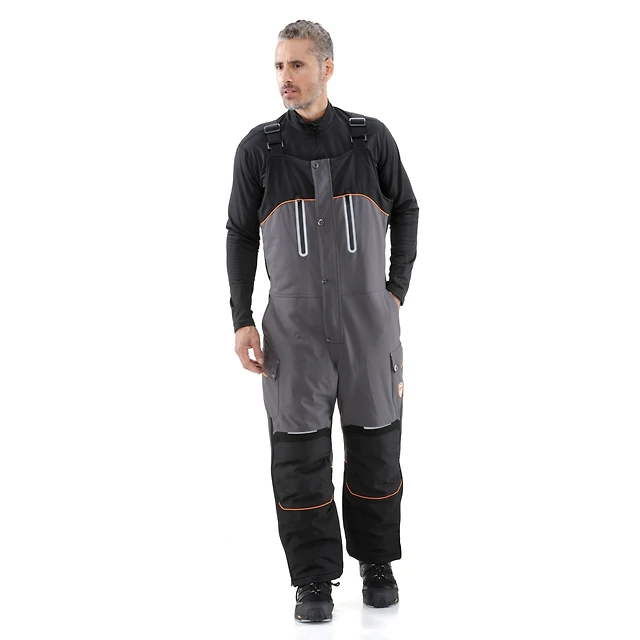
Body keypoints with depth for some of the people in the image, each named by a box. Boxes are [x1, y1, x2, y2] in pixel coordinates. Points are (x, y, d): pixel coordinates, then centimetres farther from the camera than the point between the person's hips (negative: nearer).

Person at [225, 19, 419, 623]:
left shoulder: (371, 137, 0)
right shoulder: (258, 148, 0)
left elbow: (405, 210, 14)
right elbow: (241, 236, 7)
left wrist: (397, 291, 6)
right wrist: (242, 321, 0)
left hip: (369, 323, 1)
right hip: (295, 328, 0)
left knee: (375, 448, 7)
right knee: (299, 457, 0)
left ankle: (376, 563, 25)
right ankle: (314, 580, 12)